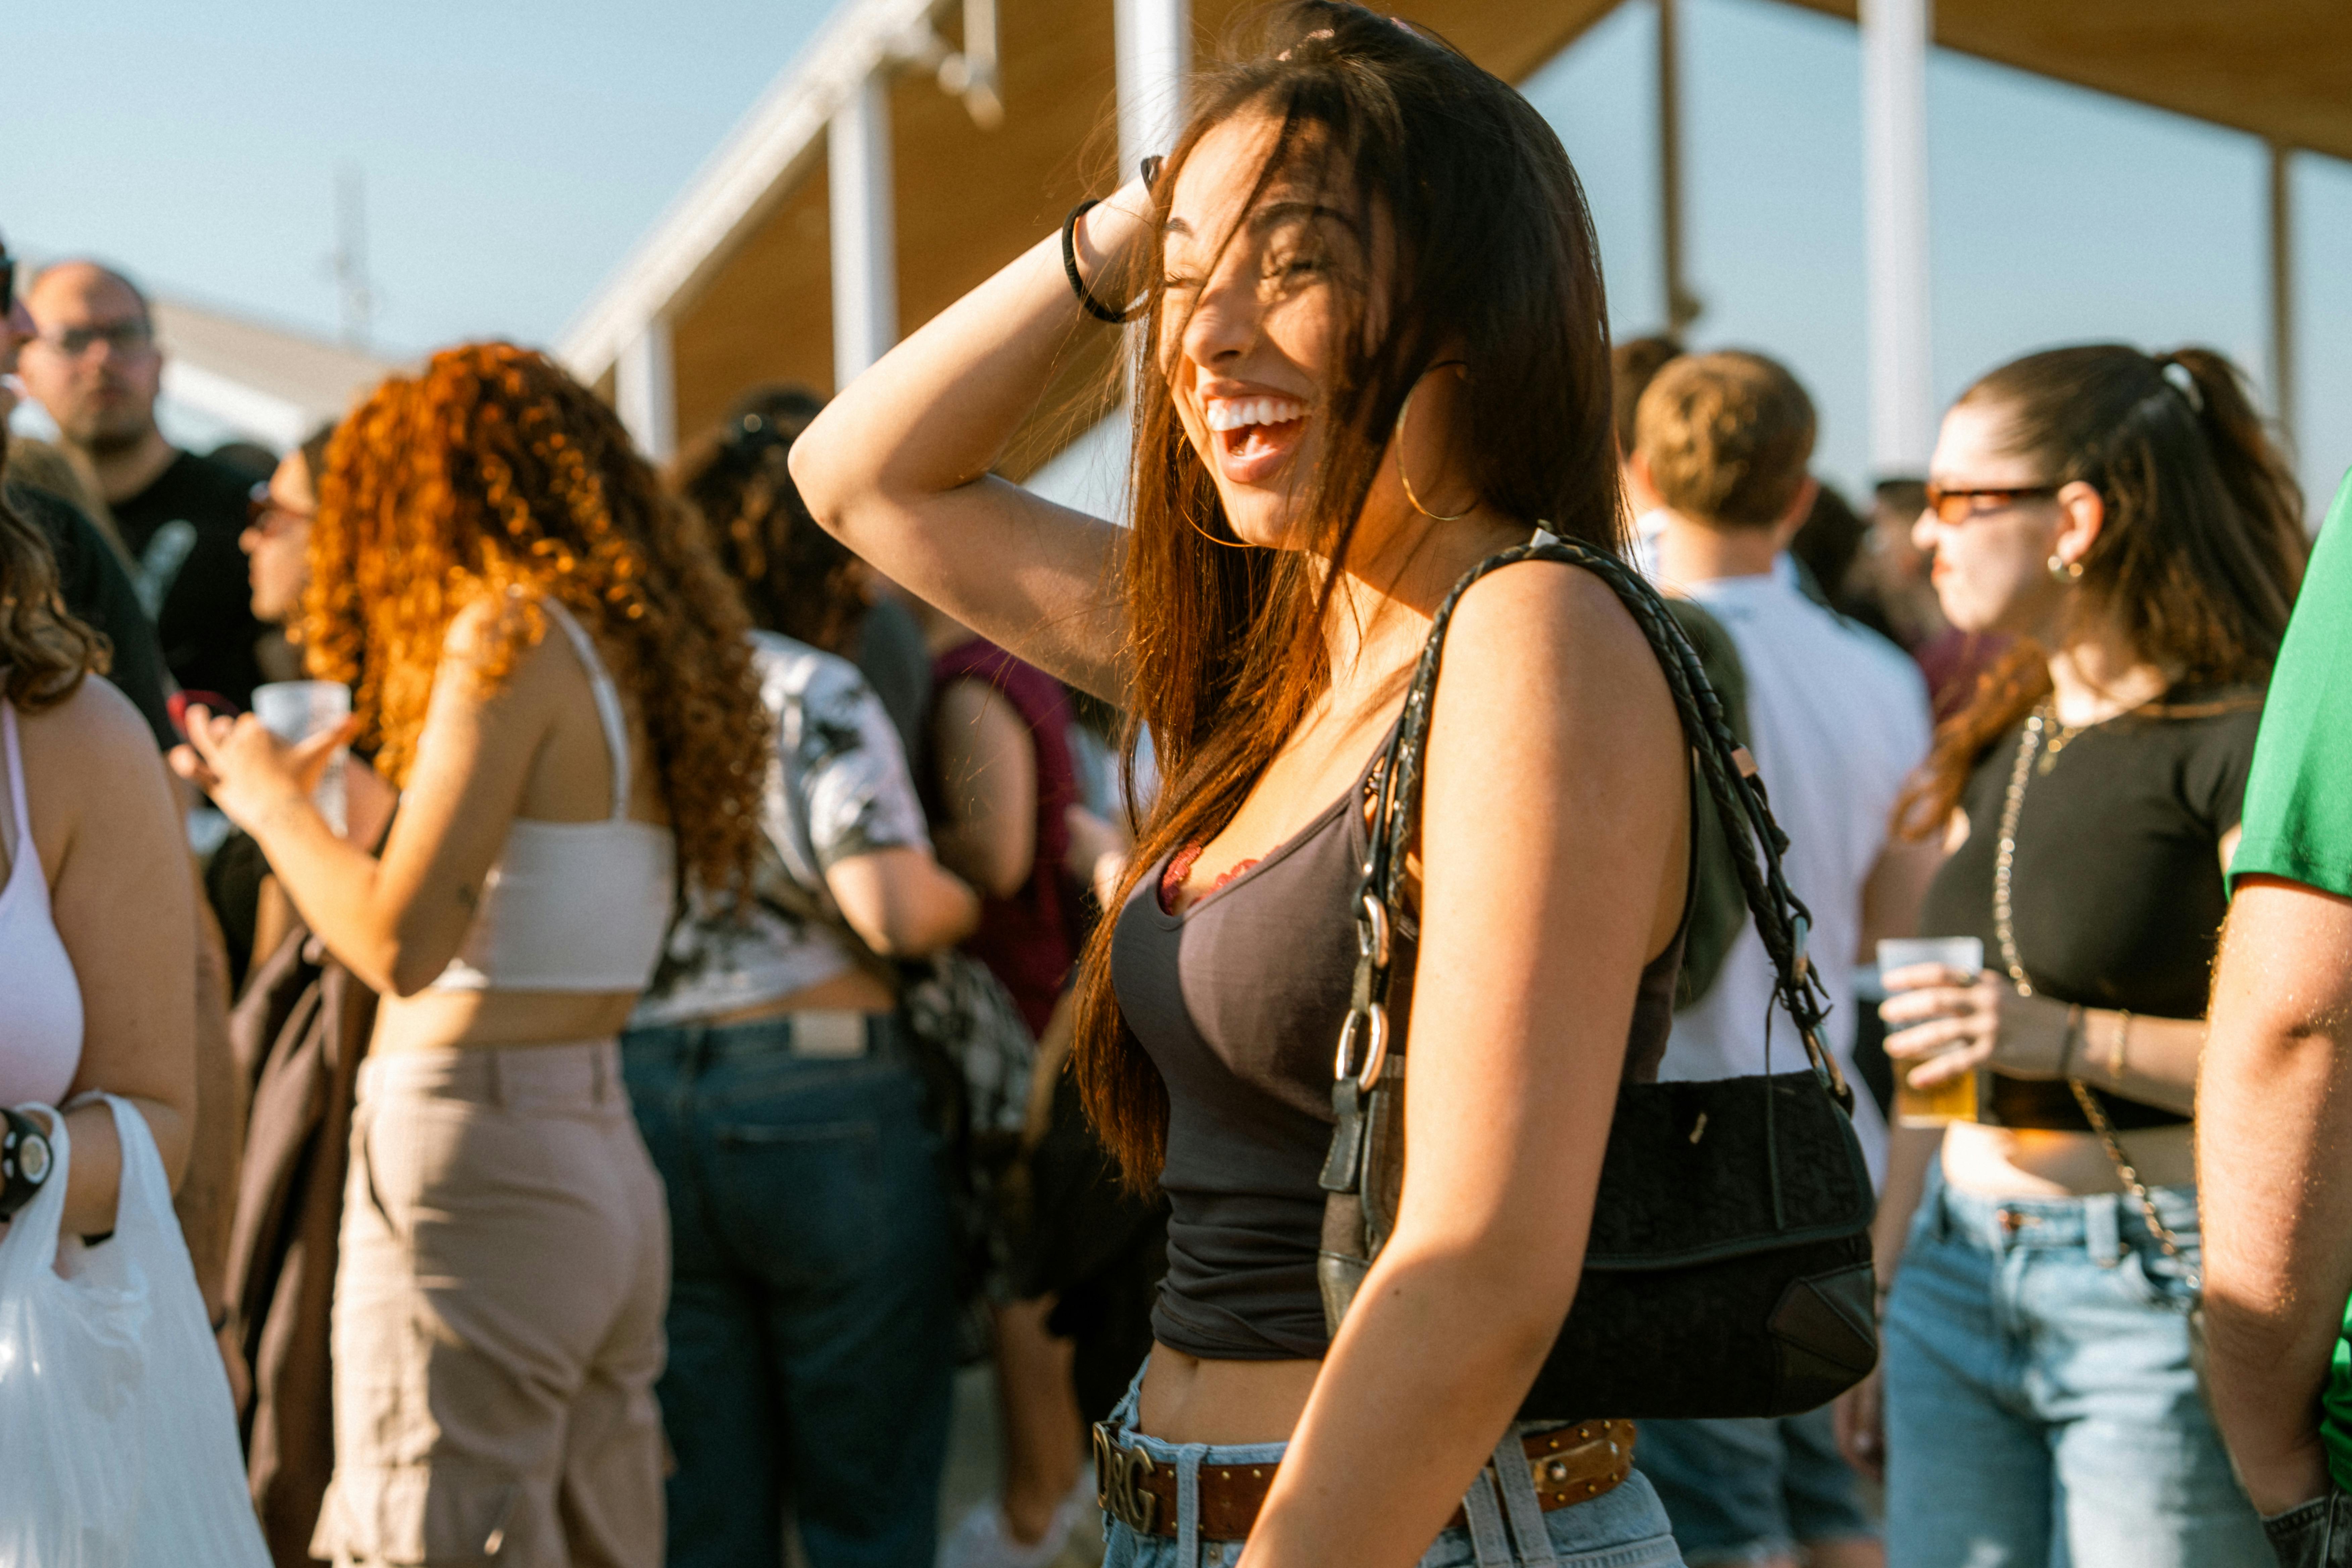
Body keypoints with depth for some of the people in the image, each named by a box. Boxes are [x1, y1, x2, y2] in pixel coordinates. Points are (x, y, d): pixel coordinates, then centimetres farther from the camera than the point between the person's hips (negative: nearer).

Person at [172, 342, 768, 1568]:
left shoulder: (511, 631, -10)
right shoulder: (637, 647, 12)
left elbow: (402, 944, -17)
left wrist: (275, 806, 0)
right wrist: (300, 813, 27)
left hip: (469, 1153, -8)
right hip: (603, 1158, 8)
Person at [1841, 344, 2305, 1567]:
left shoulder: (2237, 742, -11)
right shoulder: (1996, 744, 14)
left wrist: (2071, 1039, -24)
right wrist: (1879, 1291, 19)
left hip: (2159, 1286, -7)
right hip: (1962, 1278, 7)